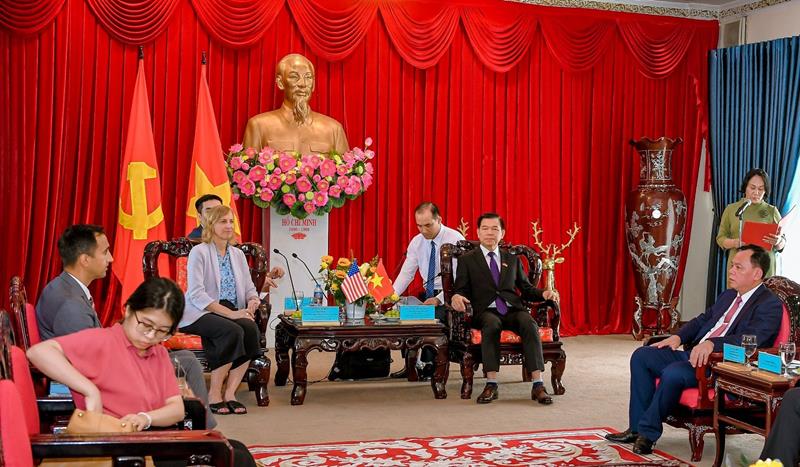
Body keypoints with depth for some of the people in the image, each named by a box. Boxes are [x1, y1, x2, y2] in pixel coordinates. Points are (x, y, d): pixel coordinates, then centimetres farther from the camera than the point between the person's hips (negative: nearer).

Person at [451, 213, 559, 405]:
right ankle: (491, 385, -38)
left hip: (513, 310, 2)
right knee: (492, 325, -38)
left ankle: (538, 385, -36)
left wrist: (544, 293, -2)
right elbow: (461, 290, 8)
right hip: (486, 311, -2)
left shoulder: (513, 260, 23)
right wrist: (456, 297, -17)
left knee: (530, 324, -31)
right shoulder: (466, 260, 15)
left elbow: (526, 289, 20)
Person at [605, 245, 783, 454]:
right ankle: (637, 427, -3)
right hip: (694, 353, 9)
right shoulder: (728, 295, 20)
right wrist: (678, 337, 6)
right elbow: (702, 320, 26)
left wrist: (711, 343, -37)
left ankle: (648, 432, -14)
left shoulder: (770, 305, -8)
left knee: (673, 373, -32)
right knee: (641, 356, -3)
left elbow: (749, 339, -23)